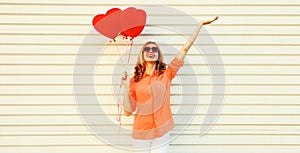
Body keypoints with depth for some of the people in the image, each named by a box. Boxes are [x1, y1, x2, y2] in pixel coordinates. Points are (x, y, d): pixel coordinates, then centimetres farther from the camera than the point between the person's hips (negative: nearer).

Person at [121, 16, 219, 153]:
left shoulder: (165, 75, 2)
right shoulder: (135, 81, 3)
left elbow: (185, 49, -1)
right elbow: (128, 111, 0)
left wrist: (200, 25, -1)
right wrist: (126, 87, -10)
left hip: (161, 133, 0)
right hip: (141, 135, 1)